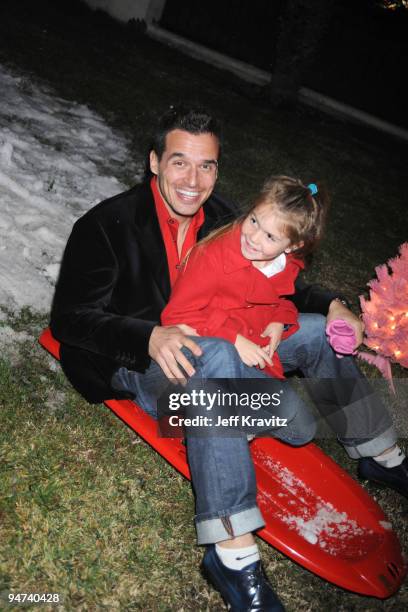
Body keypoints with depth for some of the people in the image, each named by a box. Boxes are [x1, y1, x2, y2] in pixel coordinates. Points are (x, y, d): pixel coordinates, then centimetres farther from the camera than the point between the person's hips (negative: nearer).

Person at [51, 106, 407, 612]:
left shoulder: (220, 218, 0)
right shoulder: (106, 225, -17)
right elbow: (69, 319, -20)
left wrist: (329, 304, -6)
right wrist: (151, 338, -37)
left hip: (202, 345, 7)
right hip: (130, 362, -6)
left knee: (316, 330, -3)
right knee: (216, 356, -40)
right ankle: (232, 553, -38)